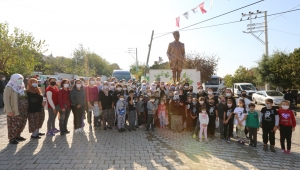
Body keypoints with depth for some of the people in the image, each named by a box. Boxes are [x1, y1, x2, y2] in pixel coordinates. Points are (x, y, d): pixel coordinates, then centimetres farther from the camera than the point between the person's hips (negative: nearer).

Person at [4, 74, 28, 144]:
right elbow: (6, 99, -12)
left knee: (21, 124, 13)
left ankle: (17, 136, 29)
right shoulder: (9, 88, -7)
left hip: (23, 110, 7)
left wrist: (27, 108, 12)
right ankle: (11, 138, 14)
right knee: (13, 124, 1)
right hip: (14, 111, -7)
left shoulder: (22, 87, 14)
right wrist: (9, 110, -18)